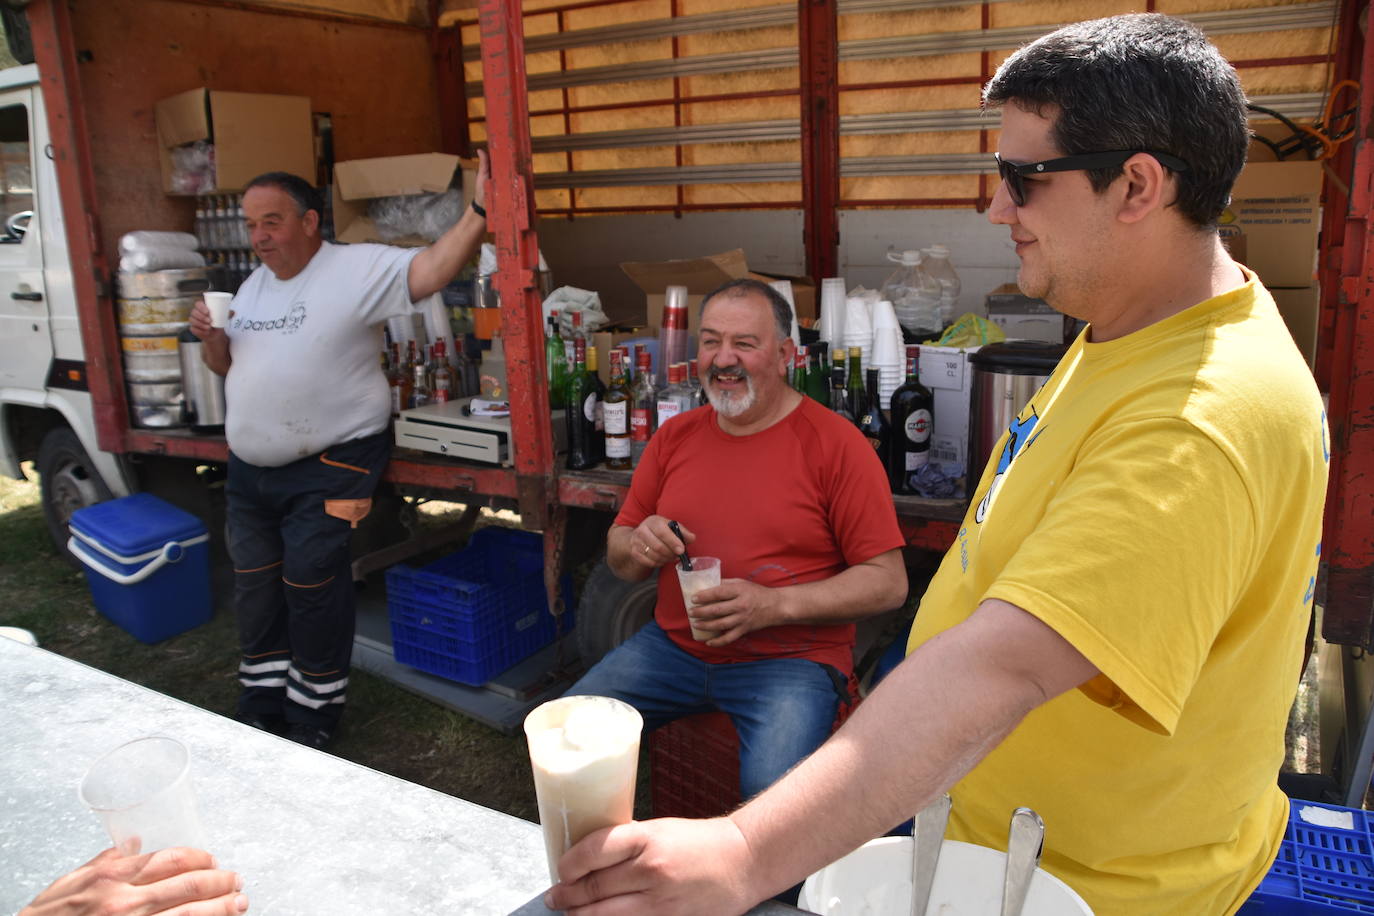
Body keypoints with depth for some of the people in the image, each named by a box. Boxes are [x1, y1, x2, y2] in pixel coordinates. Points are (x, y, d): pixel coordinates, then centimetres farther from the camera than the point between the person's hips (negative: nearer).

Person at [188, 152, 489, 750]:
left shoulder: (358, 269, -12)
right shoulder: (255, 285, 13)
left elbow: (431, 270, -26)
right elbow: (225, 365, 20)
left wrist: (478, 213, -38)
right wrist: (210, 335, -1)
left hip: (328, 465, -8)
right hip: (250, 467, 8)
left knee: (311, 588, -4)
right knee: (255, 589, 16)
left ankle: (312, 718, 16)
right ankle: (260, 711, 34)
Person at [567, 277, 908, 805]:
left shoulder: (836, 443, -7)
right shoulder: (675, 436, 9)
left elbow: (888, 582, -8)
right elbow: (618, 555, 17)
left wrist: (775, 604, -19)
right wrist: (639, 547, -8)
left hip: (790, 657, -4)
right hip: (674, 643, 5)